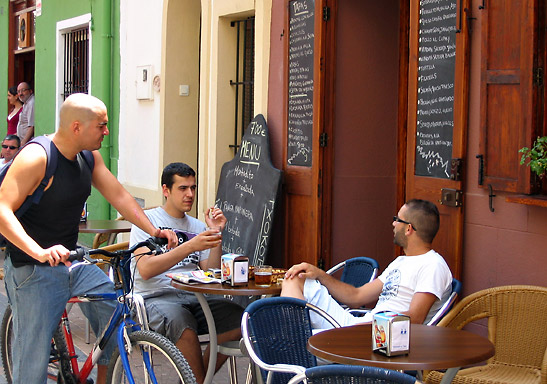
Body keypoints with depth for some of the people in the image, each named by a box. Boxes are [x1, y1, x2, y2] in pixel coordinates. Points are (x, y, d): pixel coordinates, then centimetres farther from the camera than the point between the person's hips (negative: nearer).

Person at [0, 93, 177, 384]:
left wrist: (154, 231, -5)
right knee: (34, 358, -6)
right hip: (34, 270, -7)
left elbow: (118, 195, 8)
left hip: (72, 260, 7)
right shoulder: (35, 158, -20)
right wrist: (40, 252, -38)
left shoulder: (89, 156, 5)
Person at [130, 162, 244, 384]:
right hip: (155, 297, -5)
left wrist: (216, 235, 0)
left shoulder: (198, 227, 20)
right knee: (182, 324, -38)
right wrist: (190, 246, -19)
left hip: (193, 297, 5)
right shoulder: (147, 220, 4)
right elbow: (145, 270, -12)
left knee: (241, 320, -20)